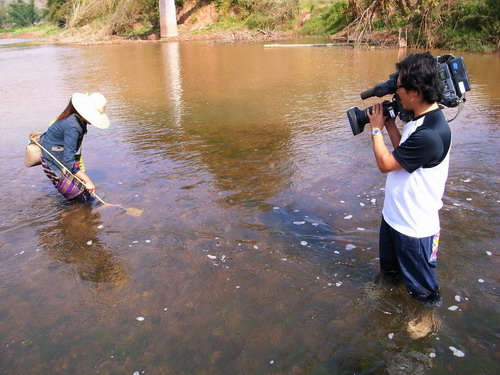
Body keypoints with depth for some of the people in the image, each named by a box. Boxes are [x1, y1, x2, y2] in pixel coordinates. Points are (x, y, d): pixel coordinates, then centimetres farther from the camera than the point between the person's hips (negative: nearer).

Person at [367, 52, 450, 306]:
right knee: (390, 267, 33)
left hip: (414, 225, -9)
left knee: (422, 289, 15)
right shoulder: (421, 119, -1)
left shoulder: (430, 134, -32)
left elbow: (385, 164, -23)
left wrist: (376, 129, -10)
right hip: (395, 214, 9)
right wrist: (389, 123, 0)